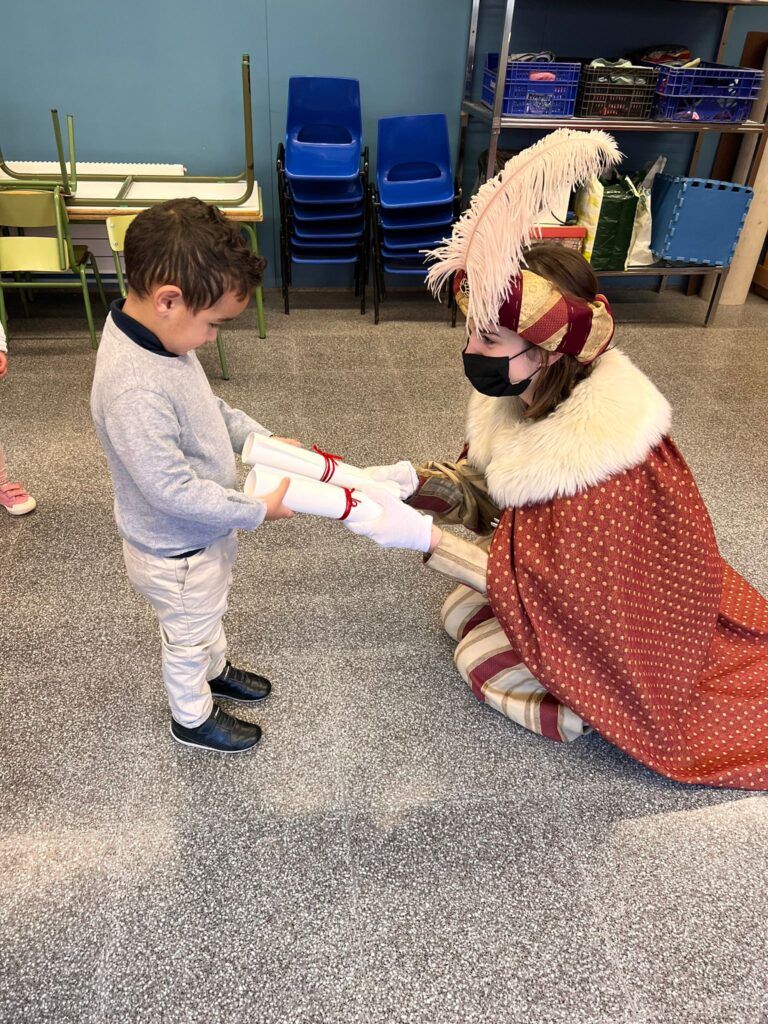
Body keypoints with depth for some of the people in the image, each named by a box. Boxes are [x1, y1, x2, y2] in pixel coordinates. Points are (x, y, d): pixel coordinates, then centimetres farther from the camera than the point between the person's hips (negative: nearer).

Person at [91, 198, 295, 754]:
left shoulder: (158, 333, -9)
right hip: (176, 551, -8)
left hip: (208, 531, 8)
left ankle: (216, 670, 61)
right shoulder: (133, 390, -40)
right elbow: (174, 490, -34)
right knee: (189, 635, 19)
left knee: (211, 612, 33)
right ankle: (193, 717, 47)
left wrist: (264, 440, -3)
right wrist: (258, 509, -25)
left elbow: (209, 407, 7)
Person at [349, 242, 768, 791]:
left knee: (483, 661, -6)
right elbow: (486, 487, -2)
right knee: (461, 613, 7)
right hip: (582, 576, 8)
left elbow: (549, 584, -31)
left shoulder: (600, 450, -38)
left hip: (635, 617, -8)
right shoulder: (530, 394, -15)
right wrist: (412, 480, -20)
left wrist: (425, 537, -35)